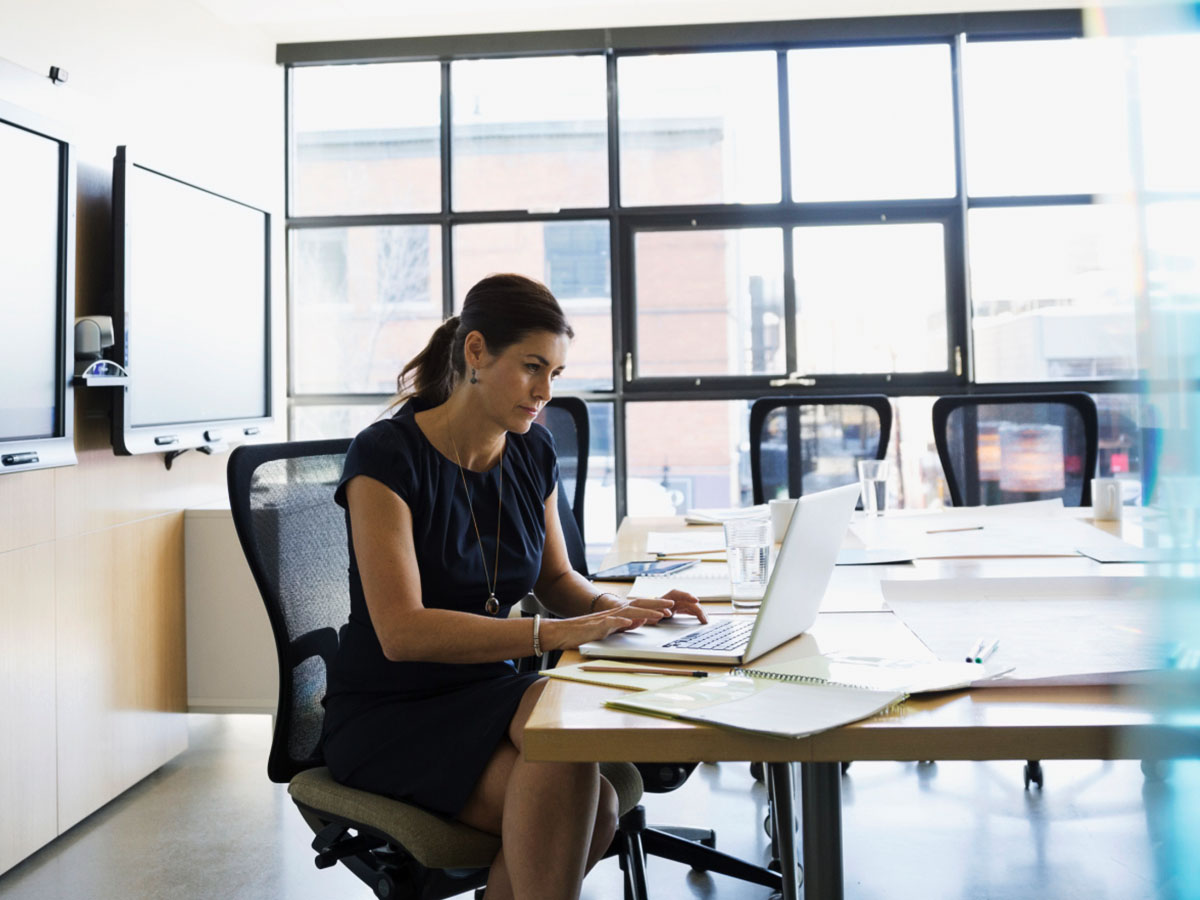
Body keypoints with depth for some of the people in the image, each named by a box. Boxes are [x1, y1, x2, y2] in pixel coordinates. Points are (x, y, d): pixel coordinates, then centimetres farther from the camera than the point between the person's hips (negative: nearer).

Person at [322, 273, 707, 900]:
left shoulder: (534, 453, 4)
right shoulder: (387, 456, -16)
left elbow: (556, 579, 15)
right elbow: (402, 632, -24)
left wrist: (612, 608, -8)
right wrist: (556, 632, -32)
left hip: (485, 691, 5)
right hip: (388, 716, -5)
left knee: (593, 810, -24)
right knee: (571, 800, -29)